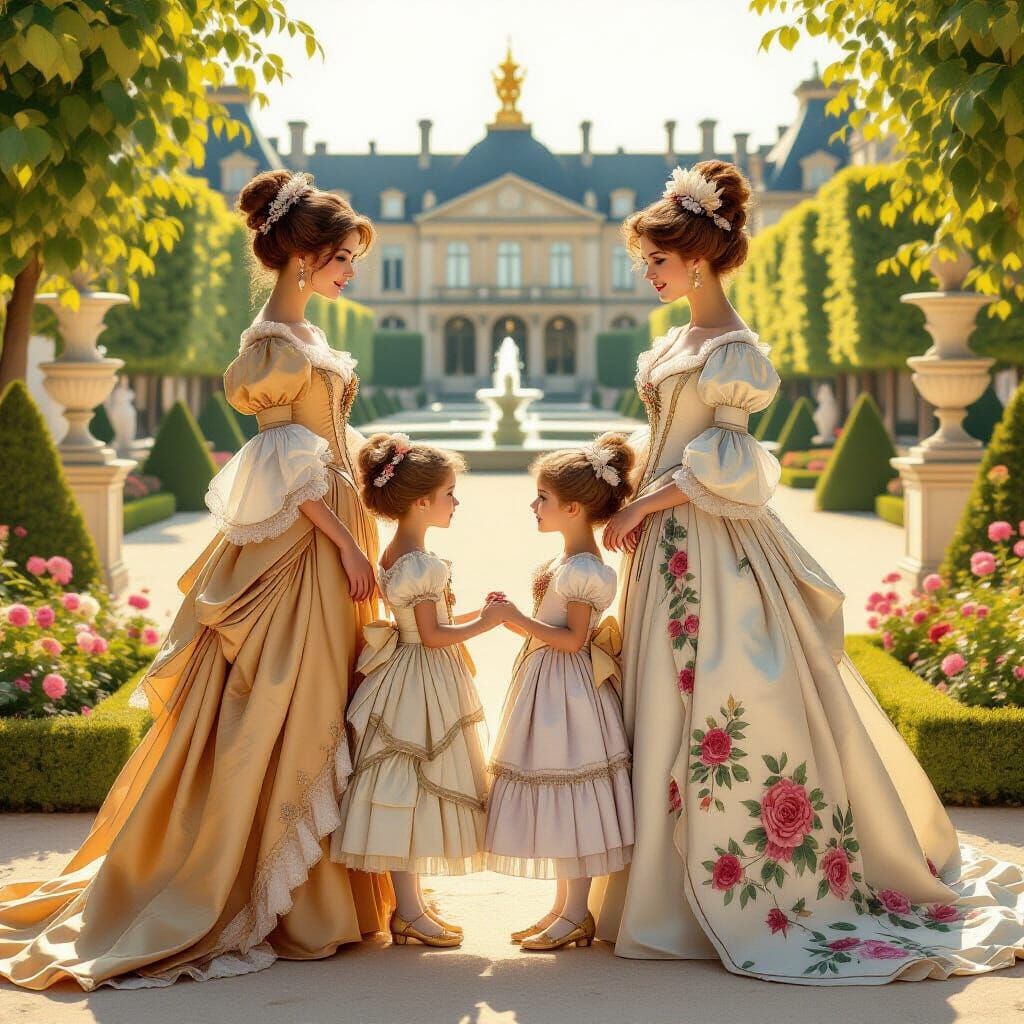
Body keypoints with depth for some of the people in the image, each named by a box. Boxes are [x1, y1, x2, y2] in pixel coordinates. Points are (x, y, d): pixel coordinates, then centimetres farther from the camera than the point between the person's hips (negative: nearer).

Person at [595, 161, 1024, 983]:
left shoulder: (731, 349, -13)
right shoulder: (683, 339, 13)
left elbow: (721, 462, -16)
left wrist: (639, 508, -13)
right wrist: (639, 512, 9)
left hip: (713, 550, -9)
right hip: (670, 546, 9)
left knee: (726, 711, -4)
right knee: (673, 710, 11)